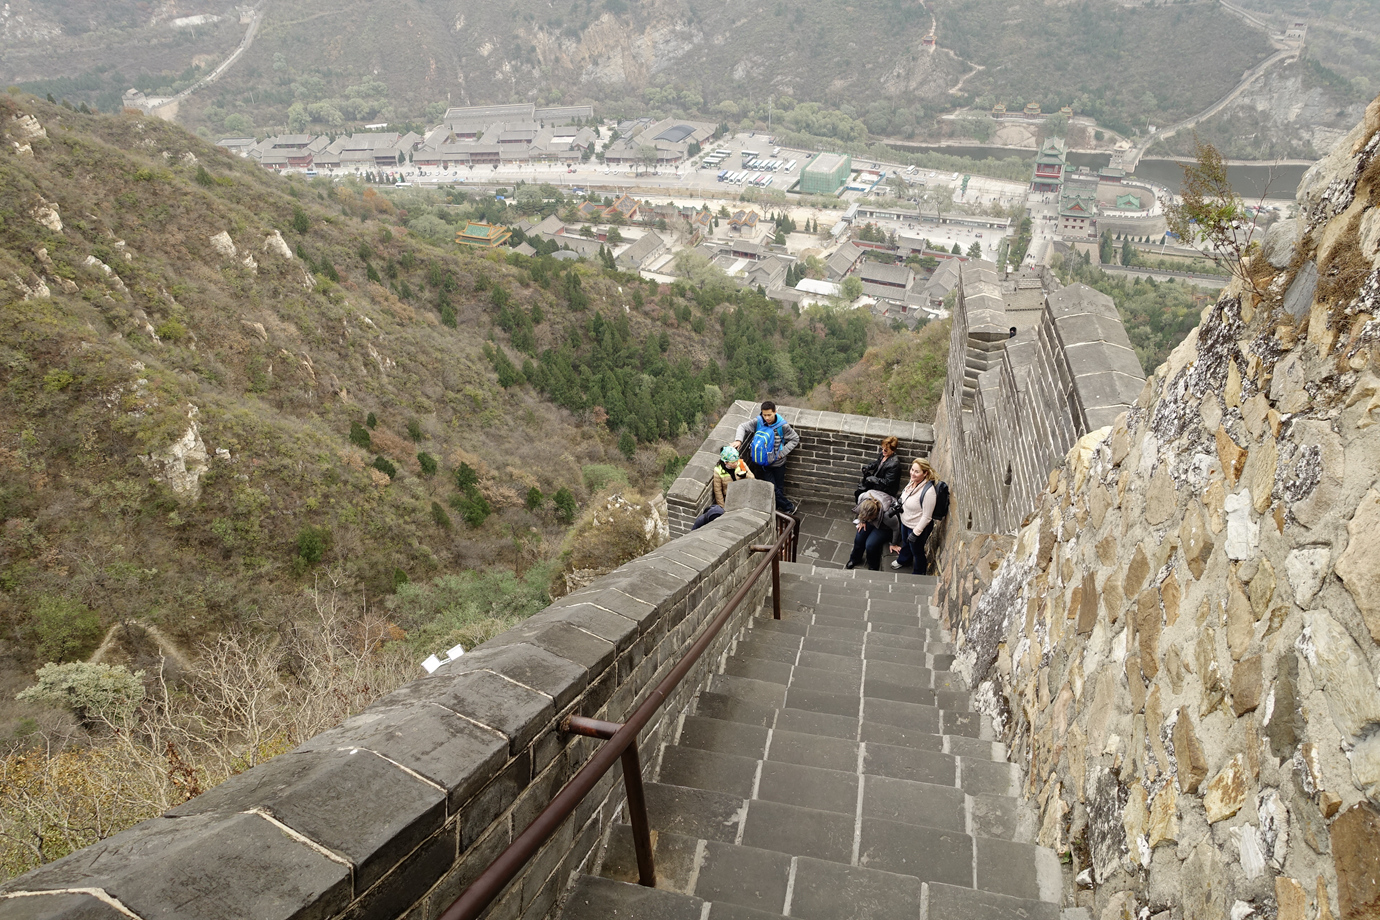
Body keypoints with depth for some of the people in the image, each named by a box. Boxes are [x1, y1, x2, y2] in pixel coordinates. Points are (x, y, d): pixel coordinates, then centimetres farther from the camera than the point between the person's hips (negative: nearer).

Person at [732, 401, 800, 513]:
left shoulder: (783, 425, -15)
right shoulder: (758, 422, -12)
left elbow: (795, 439, -5)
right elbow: (743, 427, -4)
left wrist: (782, 453, -12)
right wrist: (738, 440, -24)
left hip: (778, 463, -1)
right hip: (763, 464, 1)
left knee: (779, 488, 10)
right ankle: (789, 506, 24)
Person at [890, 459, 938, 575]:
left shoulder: (928, 491, -36)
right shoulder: (913, 482, -11)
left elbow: (926, 517, -28)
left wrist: (915, 533, -23)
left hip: (918, 527, -8)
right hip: (905, 522, 8)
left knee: (917, 551, 17)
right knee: (905, 543, 33)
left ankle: (918, 573, 43)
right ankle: (903, 559, 63)